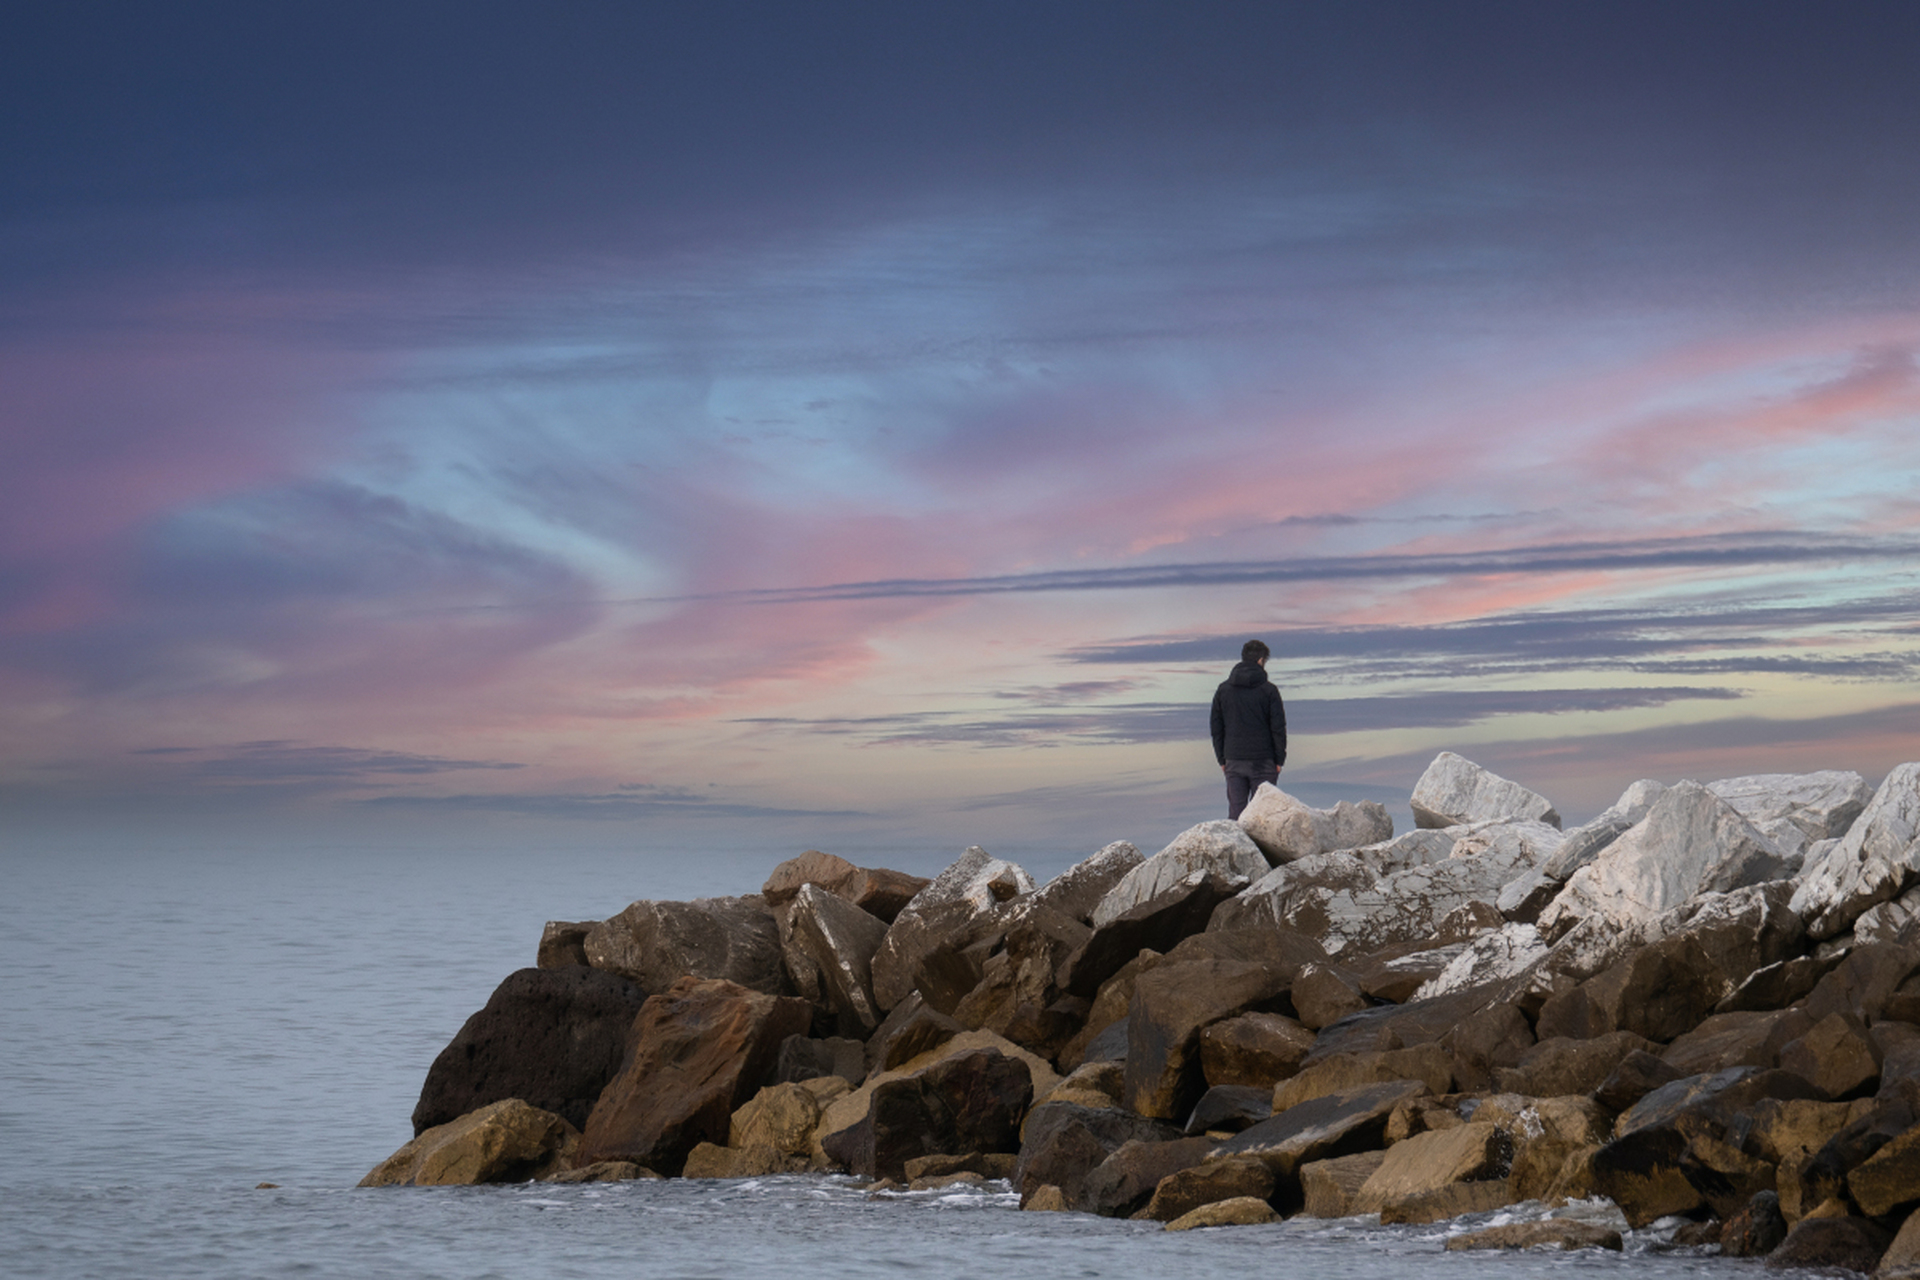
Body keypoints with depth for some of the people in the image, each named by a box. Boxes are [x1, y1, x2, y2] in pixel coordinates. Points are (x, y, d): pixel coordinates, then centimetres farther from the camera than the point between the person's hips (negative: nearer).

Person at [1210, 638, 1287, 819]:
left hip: (1233, 762, 3)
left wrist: (1222, 759, 14)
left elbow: (1216, 728, 9)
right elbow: (1278, 727, -6)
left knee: (1235, 810, 4)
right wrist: (1279, 759, 2)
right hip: (1262, 762, -3)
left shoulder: (1223, 689, 6)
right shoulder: (1268, 690, -5)